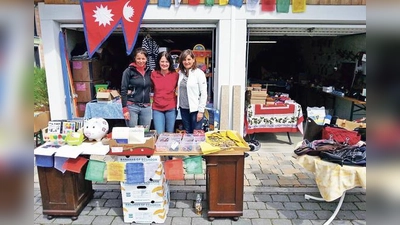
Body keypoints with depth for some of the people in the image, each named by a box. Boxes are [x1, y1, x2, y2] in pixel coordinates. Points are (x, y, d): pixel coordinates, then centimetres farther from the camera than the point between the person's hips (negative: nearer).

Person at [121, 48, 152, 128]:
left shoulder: (149, 71, 9)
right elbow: (123, 90, -6)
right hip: (132, 106, -4)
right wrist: (125, 109, -11)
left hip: (146, 107, 4)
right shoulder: (129, 71, -3)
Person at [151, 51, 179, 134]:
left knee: (170, 134, 11)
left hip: (171, 108, 0)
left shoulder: (175, 75, -1)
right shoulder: (153, 74, 0)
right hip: (157, 108, 0)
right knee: (159, 134, -1)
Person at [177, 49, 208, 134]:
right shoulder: (180, 73, 8)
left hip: (195, 109, -5)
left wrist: (201, 111, -12)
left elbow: (203, 93, -10)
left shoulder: (199, 73, -8)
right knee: (187, 133, 14)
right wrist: (178, 104, 6)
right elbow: (179, 90, 13)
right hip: (183, 108, 5)